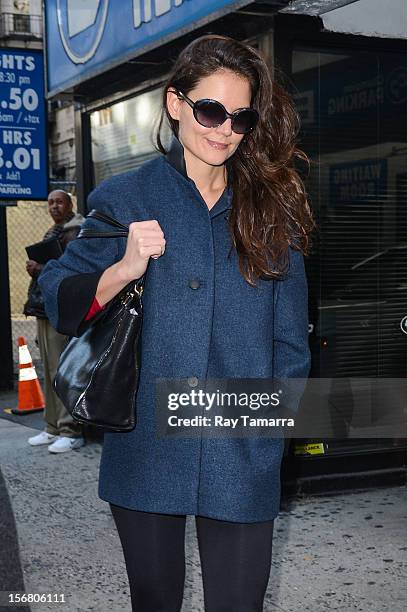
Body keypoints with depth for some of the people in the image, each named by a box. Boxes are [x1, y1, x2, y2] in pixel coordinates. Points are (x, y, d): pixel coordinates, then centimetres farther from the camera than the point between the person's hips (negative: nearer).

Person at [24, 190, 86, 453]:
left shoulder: (75, 232, -6)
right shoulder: (53, 233, 23)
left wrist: (40, 270, -14)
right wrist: (36, 270, 7)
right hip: (46, 310, 10)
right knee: (50, 372, 12)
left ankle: (71, 431, -6)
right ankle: (54, 428, 19)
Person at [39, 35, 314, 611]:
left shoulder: (271, 209, 7)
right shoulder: (122, 199, 3)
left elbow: (290, 337, 10)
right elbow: (58, 302, 0)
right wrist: (124, 270, -17)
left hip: (243, 457, 0)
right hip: (147, 450, 0)